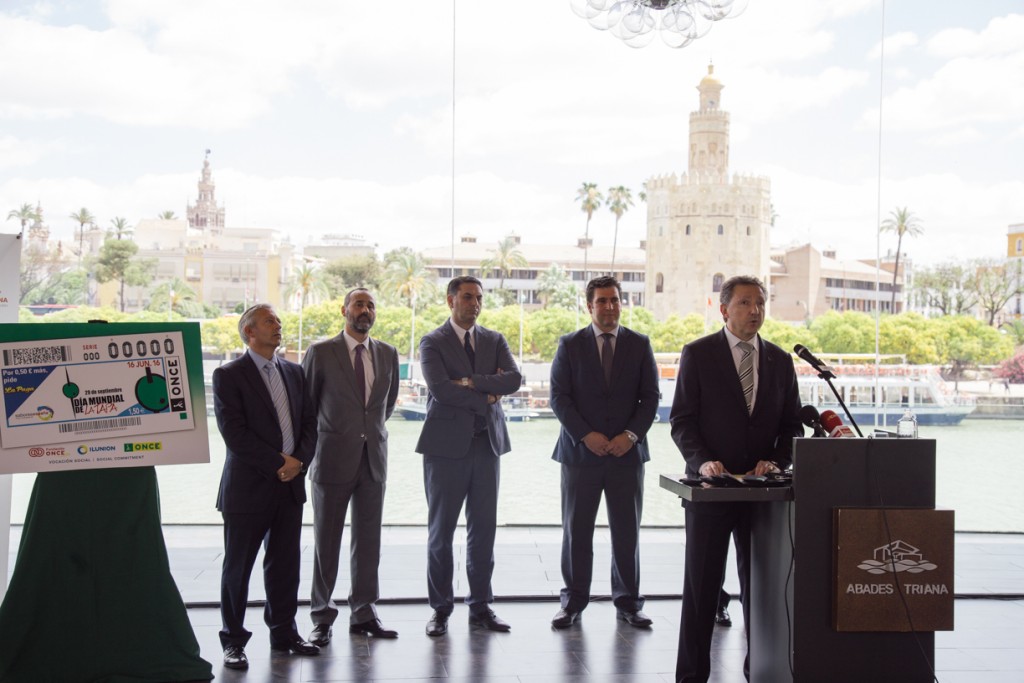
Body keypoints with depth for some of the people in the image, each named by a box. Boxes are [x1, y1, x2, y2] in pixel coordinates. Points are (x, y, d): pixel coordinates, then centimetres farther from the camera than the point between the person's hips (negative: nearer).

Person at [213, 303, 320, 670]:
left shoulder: (293, 372, 13)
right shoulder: (229, 375, -6)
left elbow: (309, 422, 13)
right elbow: (234, 433, -14)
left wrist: (299, 460, -5)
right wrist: (277, 463, -14)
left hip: (290, 485, 6)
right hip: (248, 486, -5)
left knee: (285, 565, 11)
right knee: (237, 567, 3)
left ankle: (284, 633, 23)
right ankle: (233, 641, 13)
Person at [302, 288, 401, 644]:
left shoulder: (388, 354, 8)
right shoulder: (321, 352, -4)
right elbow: (304, 403, 3)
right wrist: (308, 449, 8)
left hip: (374, 458, 4)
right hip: (333, 458, -4)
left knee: (368, 541, 8)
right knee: (326, 541, 3)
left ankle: (364, 613, 18)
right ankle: (322, 618, 12)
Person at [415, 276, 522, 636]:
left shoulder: (494, 340, 11)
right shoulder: (432, 343, -1)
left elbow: (514, 379, -5)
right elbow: (439, 387, -17)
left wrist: (470, 382, -15)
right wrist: (486, 396, -10)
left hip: (486, 443, 4)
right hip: (446, 444, -4)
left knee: (484, 528, 7)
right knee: (441, 529, 3)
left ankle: (481, 605, 16)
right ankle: (440, 608, 13)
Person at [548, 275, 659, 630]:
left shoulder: (639, 345, 7)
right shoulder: (570, 345, 4)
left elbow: (650, 397, 5)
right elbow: (559, 397, -1)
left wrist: (631, 434, -9)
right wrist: (585, 435, -12)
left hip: (627, 452, 1)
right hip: (580, 451, -1)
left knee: (627, 532, 5)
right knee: (576, 531, 4)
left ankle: (628, 603, 16)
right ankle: (573, 602, 13)